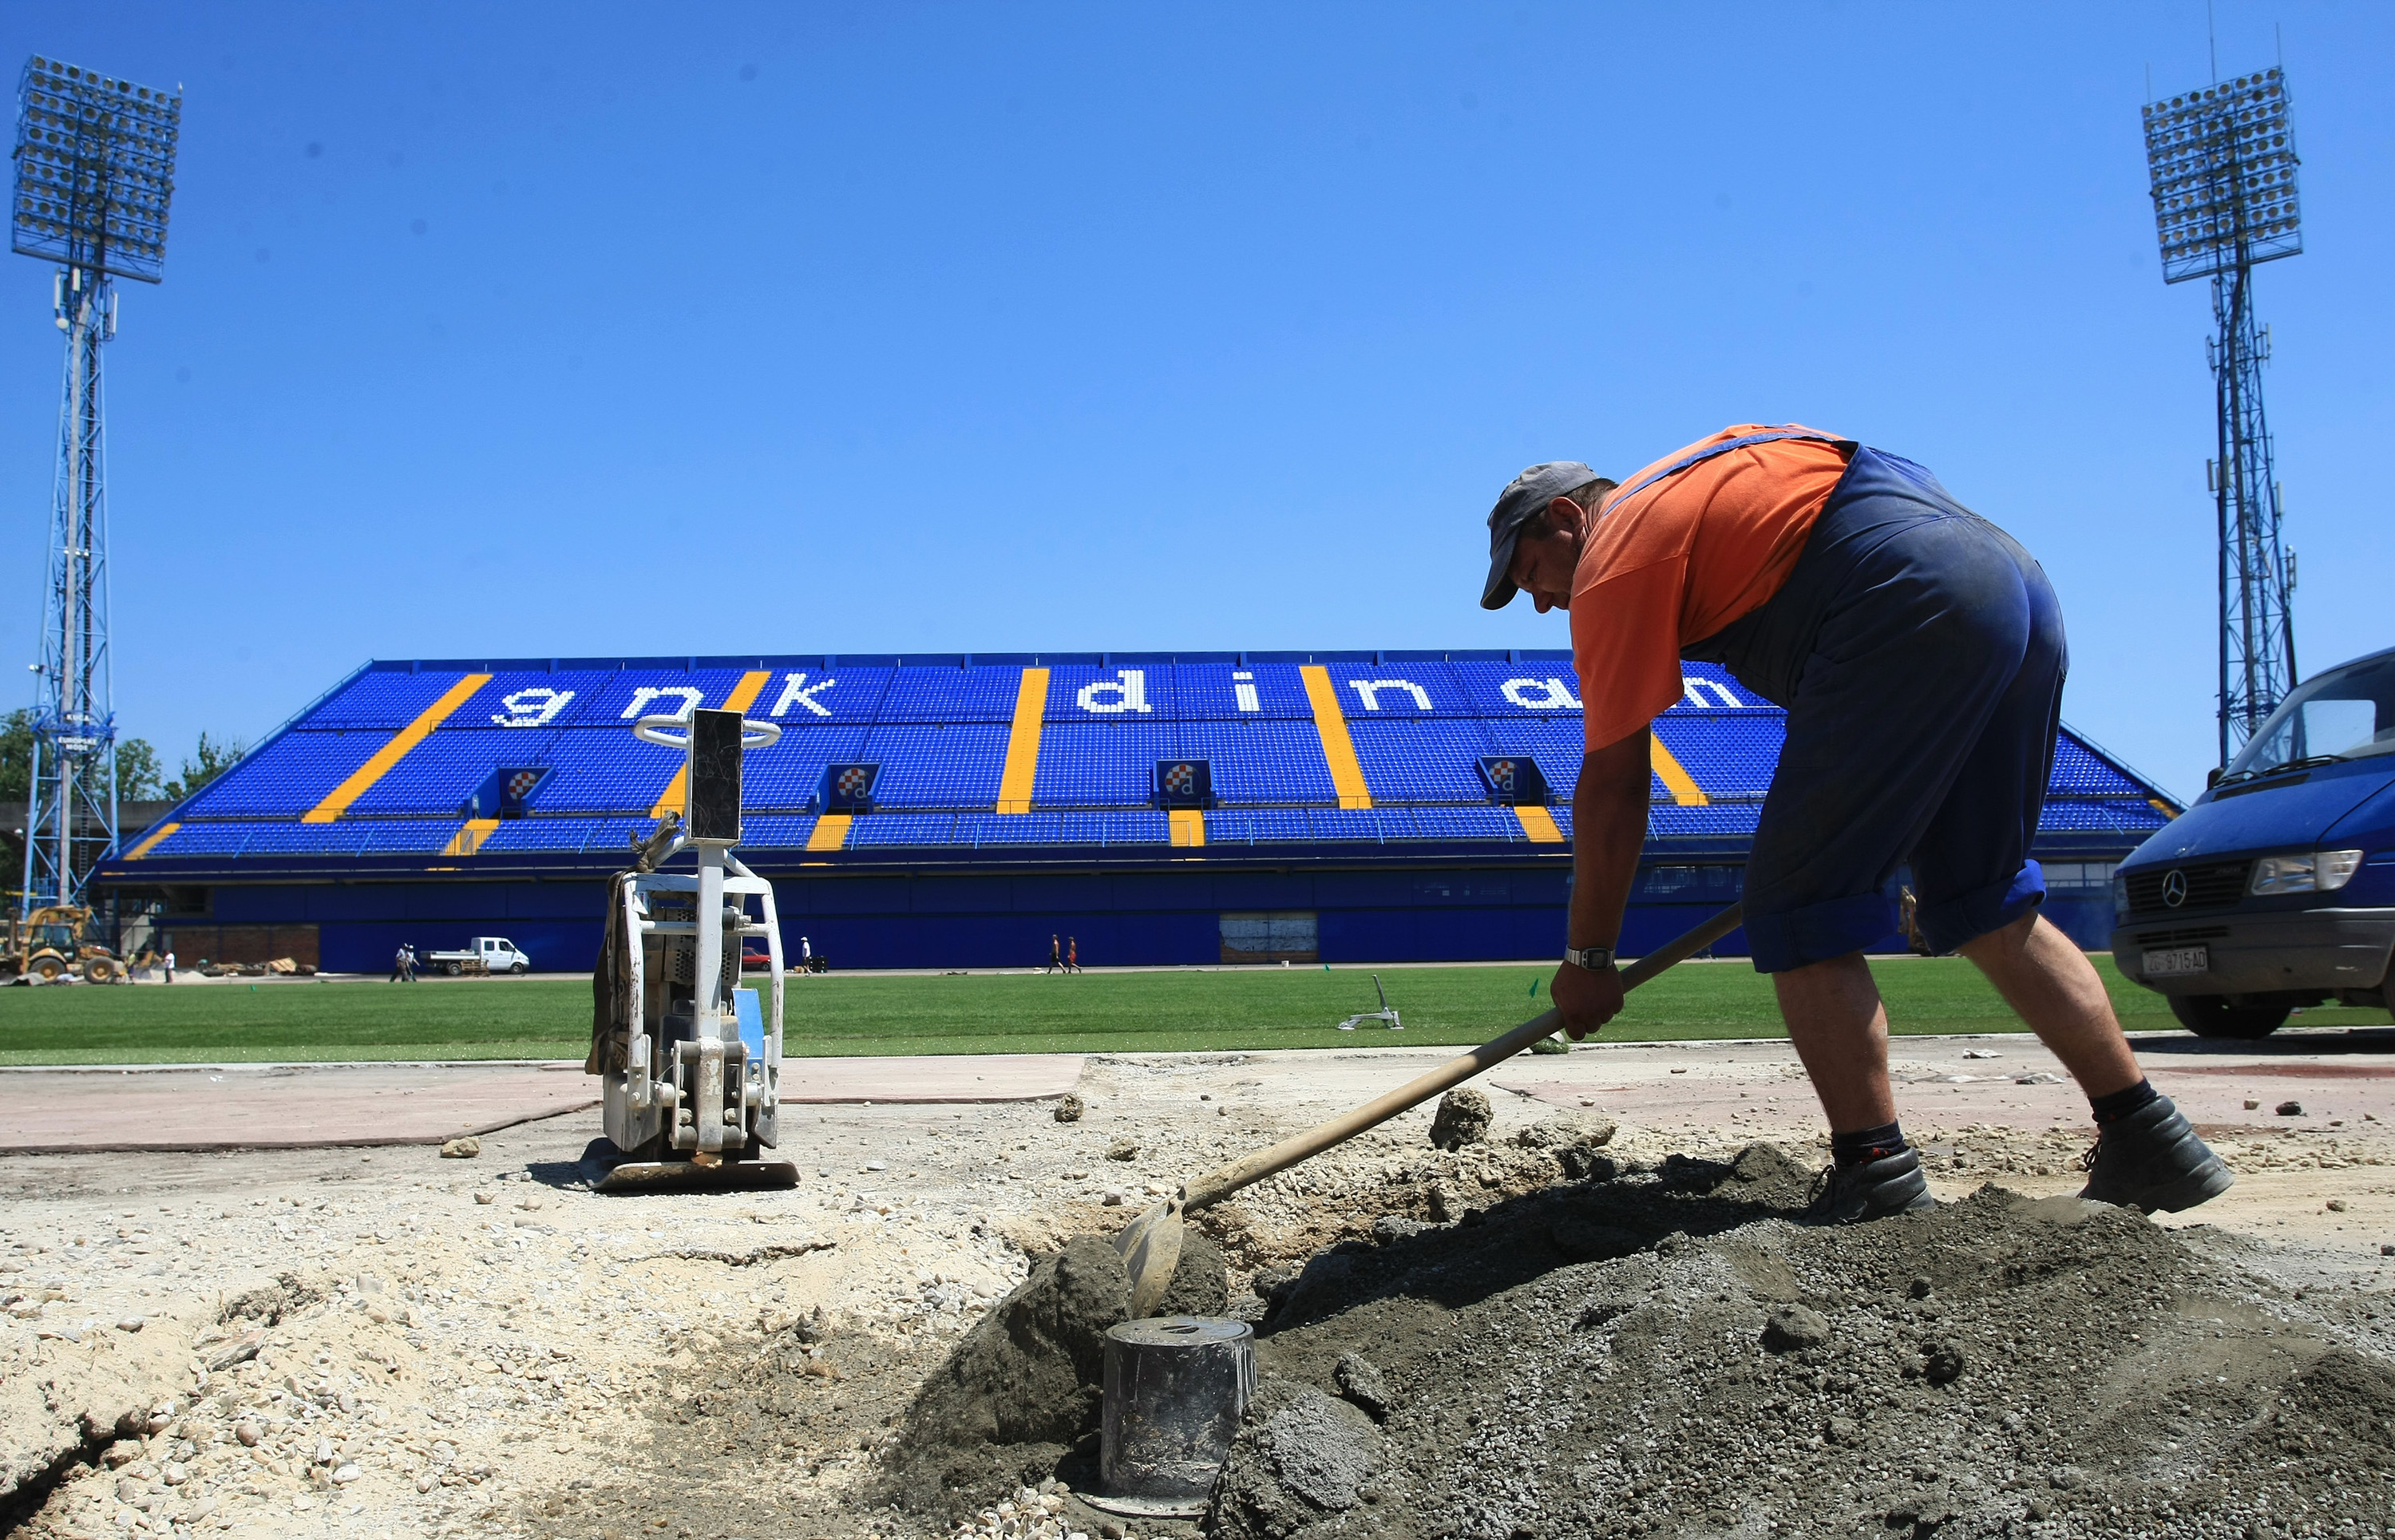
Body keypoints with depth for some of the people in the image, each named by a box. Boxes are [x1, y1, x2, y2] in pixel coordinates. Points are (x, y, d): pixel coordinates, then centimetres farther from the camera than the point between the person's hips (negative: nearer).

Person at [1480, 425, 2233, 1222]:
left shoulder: (1615, 559, 3)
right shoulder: (1699, 477, 29)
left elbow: (1611, 786, 2)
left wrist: (1585, 958, 10)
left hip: (1918, 616, -9)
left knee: (1800, 908, -2)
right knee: (1985, 901, 19)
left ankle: (1878, 1179, -3)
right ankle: (2149, 1142, 22)